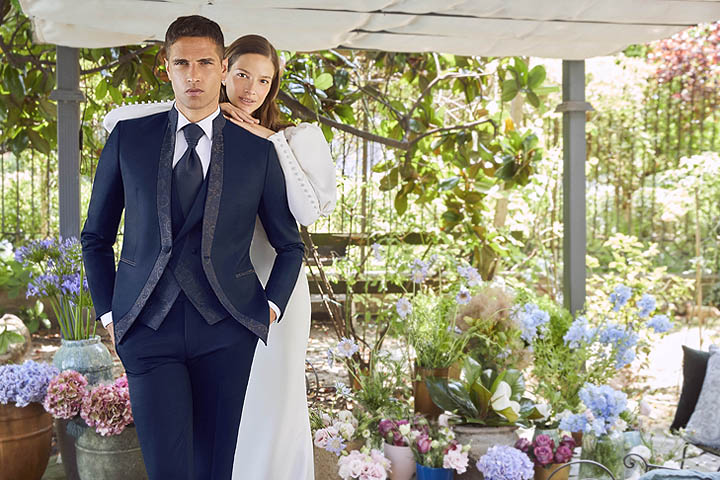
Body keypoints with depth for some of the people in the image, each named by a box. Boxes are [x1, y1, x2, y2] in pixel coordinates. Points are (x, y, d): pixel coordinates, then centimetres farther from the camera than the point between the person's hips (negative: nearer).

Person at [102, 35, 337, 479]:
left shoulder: (293, 140, 0)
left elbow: (308, 212, -11)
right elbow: (114, 121, 0)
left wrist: (273, 142, -13)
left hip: (272, 286, -1)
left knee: (274, 401, 8)